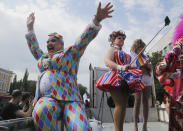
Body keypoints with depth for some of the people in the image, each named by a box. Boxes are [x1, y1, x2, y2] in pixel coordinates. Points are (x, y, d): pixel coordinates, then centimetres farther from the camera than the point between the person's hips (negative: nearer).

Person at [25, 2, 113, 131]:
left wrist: (96, 20, -9)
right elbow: (34, 46, 43)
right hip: (47, 99, 4)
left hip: (69, 100, -3)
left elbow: (84, 39, 2)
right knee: (41, 112, -33)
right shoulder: (43, 58, 29)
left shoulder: (70, 53, 14)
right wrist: (30, 27, 47)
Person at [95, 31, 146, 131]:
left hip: (125, 80, 8)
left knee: (124, 106, 3)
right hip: (115, 78, -7)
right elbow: (107, 62, -13)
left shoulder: (124, 54, 29)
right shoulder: (112, 49, 6)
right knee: (119, 105, -16)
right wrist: (120, 67, -27)